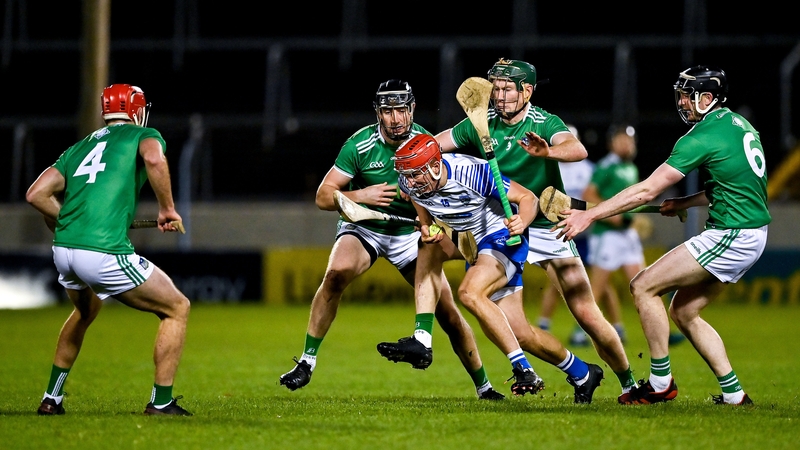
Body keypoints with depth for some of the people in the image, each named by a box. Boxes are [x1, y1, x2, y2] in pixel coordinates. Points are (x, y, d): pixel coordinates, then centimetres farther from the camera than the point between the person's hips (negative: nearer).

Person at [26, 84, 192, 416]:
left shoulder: (79, 147, 24)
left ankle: (51, 398, 39)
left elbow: (36, 194, 15)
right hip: (105, 252, -7)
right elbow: (154, 158, -17)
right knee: (177, 308, 10)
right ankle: (160, 401, 7)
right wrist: (167, 208, -7)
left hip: (63, 251, 7)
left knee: (86, 310, 37)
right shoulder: (144, 135, 9)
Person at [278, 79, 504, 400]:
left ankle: (483, 386, 11)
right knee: (336, 273, -33)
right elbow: (323, 196, -14)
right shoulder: (359, 145, -17)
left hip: (409, 231, 2)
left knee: (448, 313, -6)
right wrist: (361, 195, -31)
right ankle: (306, 363, -24)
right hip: (363, 228, -2)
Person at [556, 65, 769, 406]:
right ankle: (733, 393, 12)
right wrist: (685, 203, 23)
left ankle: (661, 383, -2)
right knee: (684, 312, 15)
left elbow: (647, 190, -16)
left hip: (730, 237, -10)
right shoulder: (738, 123, 12)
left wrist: (589, 215, -13)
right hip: (752, 234, 10)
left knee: (644, 287, -6)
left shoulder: (702, 137, -15)